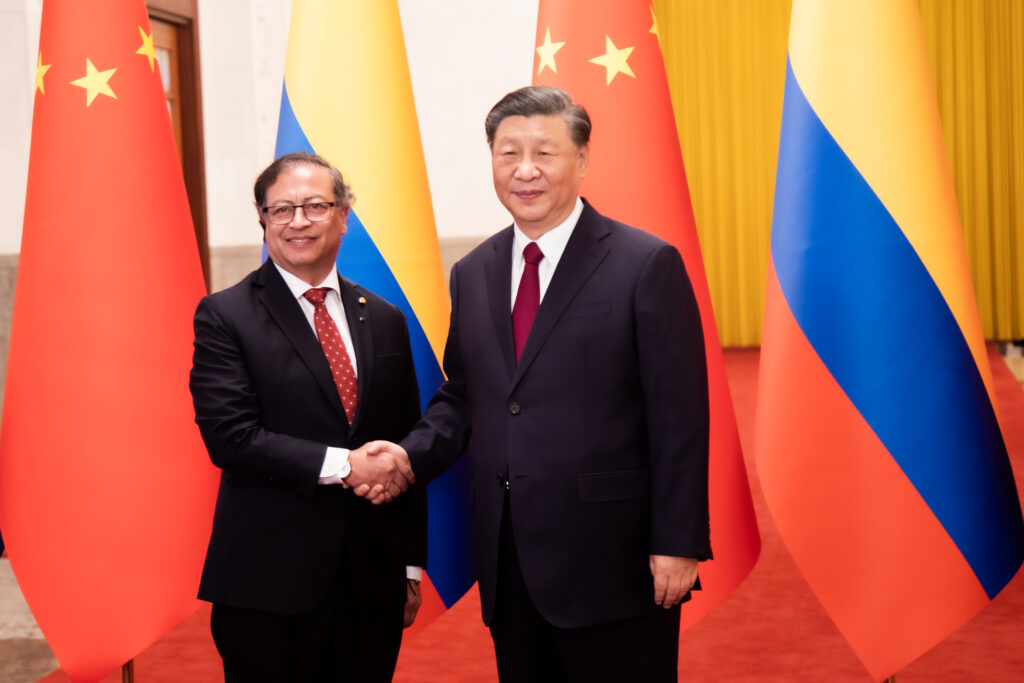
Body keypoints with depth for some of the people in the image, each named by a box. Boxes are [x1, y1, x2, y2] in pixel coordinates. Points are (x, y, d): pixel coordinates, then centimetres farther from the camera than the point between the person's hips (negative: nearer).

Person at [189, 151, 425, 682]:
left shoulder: (385, 320, 10)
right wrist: (342, 466, -17)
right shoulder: (225, 316, -2)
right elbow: (230, 437, -13)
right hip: (268, 583, -4)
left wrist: (412, 567, 12)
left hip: (373, 580, 4)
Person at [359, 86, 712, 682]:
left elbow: (680, 417, -9)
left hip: (611, 561, -5)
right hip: (509, 565, 6)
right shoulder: (473, 274, 11)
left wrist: (678, 544, -13)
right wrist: (412, 453, -3)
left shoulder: (647, 265, -7)